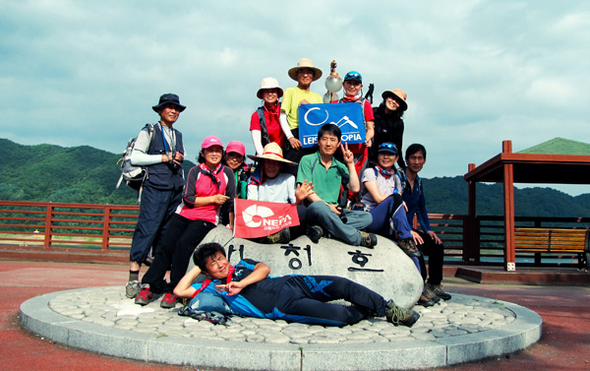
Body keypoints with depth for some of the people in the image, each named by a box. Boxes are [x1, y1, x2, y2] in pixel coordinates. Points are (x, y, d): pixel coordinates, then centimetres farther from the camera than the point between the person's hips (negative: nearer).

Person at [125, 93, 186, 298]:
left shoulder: (178, 136, 20)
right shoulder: (149, 132, 2)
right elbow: (135, 157, -7)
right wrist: (164, 158, -9)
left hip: (175, 191, 6)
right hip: (155, 189, -6)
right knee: (147, 230, -12)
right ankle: (133, 279, -8)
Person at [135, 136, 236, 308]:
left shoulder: (227, 173, 4)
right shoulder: (195, 171, 3)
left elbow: (231, 203, 9)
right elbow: (188, 199, -5)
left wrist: (232, 227, 9)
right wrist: (213, 199, -8)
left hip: (207, 218, -2)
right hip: (184, 214, 2)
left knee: (184, 244, -26)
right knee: (165, 245, -18)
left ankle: (173, 291, -20)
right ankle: (149, 286, -12)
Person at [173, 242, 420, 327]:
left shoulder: (242, 265, 19)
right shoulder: (212, 287, 10)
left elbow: (264, 269, 3)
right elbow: (180, 290, 4)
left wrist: (242, 284, -10)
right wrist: (197, 268, 13)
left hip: (291, 283, 5)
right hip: (283, 307, -4)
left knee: (342, 285, -15)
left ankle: (386, 307, 0)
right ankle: (369, 310, 10)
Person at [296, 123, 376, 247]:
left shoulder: (340, 167, 19)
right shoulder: (308, 160, 5)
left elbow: (355, 188, 9)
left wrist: (350, 164, 6)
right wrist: (326, 205, -16)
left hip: (334, 211, 5)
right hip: (313, 209, -5)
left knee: (367, 217, -17)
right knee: (319, 206, -41)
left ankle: (320, 228, -31)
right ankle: (356, 238, -29)